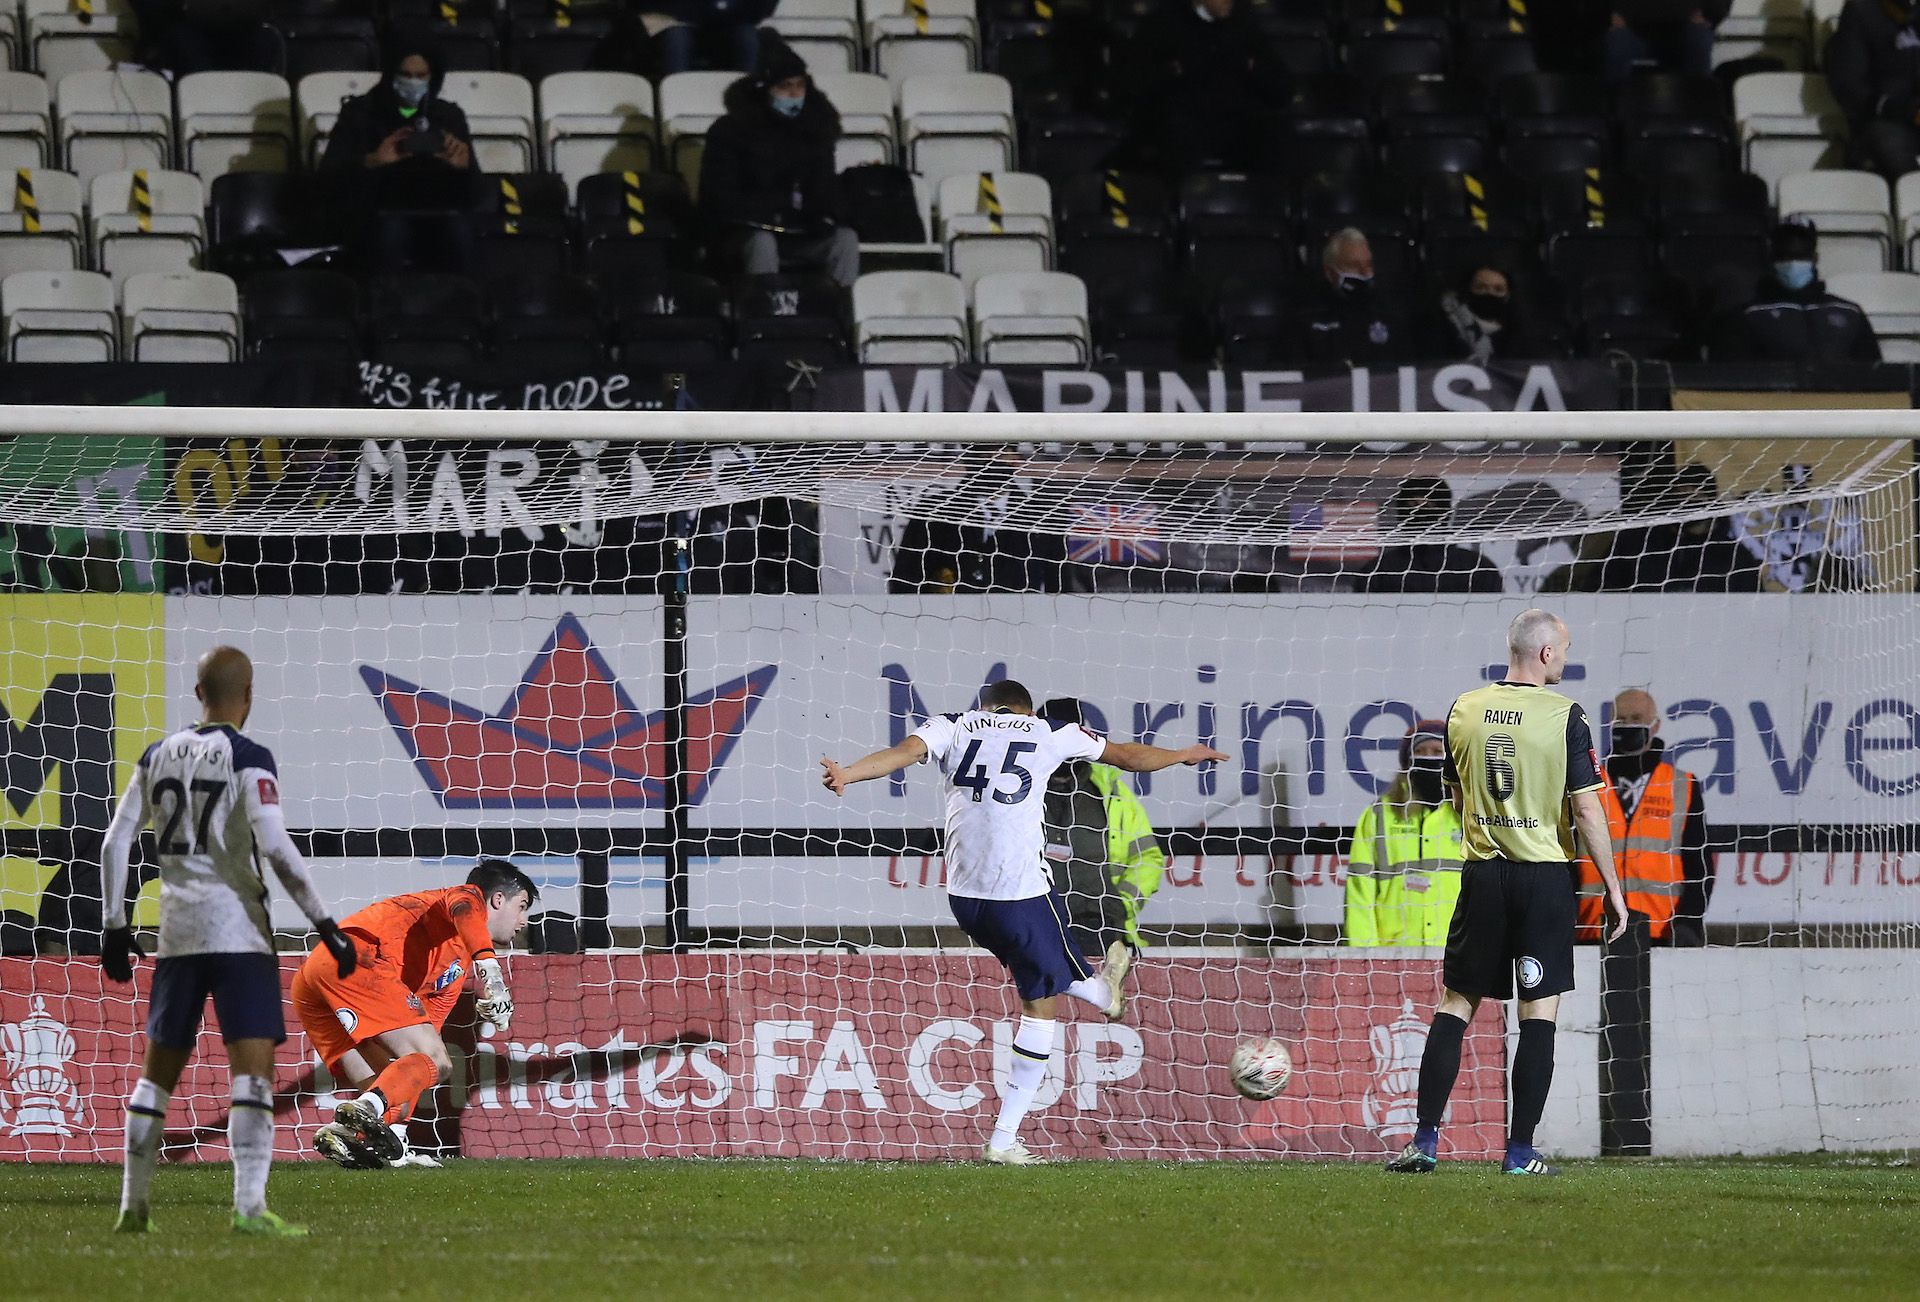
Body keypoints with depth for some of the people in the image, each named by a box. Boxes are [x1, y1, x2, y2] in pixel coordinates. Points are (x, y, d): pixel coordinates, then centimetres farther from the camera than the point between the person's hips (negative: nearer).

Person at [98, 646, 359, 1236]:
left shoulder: (158, 755, 10)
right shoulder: (248, 759, -7)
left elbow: (115, 843, 10)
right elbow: (276, 847, -16)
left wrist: (115, 927, 17)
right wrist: (326, 926, -14)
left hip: (176, 930, 6)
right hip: (236, 925, -6)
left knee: (158, 1071, 15)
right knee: (254, 1068, -8)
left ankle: (133, 1205, 16)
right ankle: (249, 1205, -20)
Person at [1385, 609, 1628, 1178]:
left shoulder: (1464, 711, 4)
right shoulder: (1566, 717, -9)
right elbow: (1588, 810, -9)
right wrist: (1613, 889, -3)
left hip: (1482, 874, 3)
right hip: (1546, 875, -3)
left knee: (1456, 1003, 9)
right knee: (1540, 1012, 2)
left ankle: (1425, 1140, 4)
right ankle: (1520, 1150, 0)